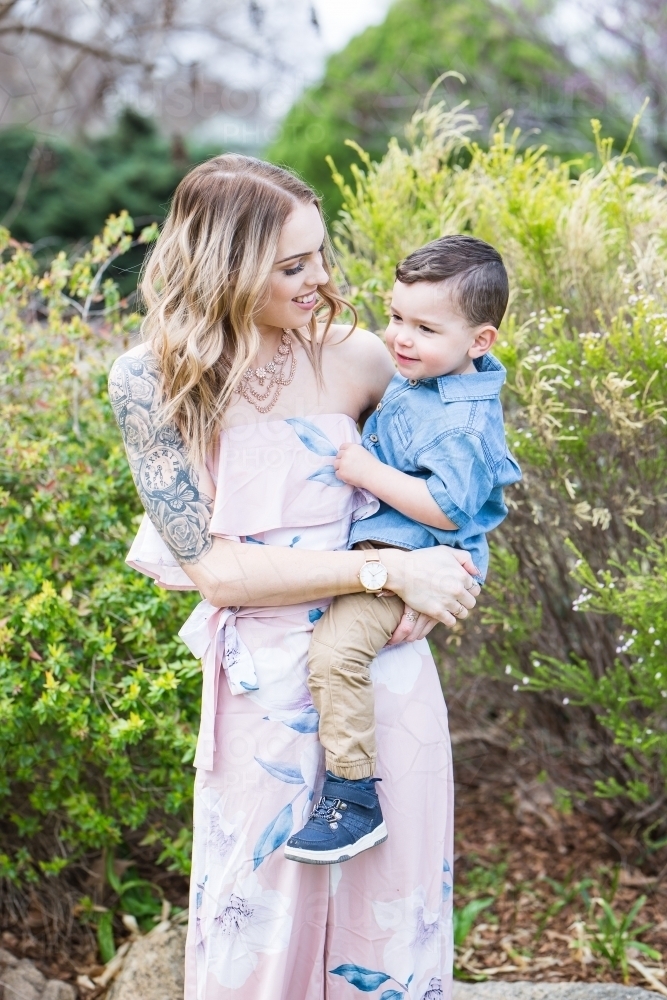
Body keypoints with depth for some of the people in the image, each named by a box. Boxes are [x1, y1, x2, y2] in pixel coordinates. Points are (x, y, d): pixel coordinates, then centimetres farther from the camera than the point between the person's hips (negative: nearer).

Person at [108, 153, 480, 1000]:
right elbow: (216, 569, -14)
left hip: (383, 675, 2)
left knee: (387, 912, 14)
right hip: (265, 692, -1)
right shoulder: (149, 382, -9)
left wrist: (434, 574, -7)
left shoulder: (352, 357, -5)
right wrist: (386, 569, -19)